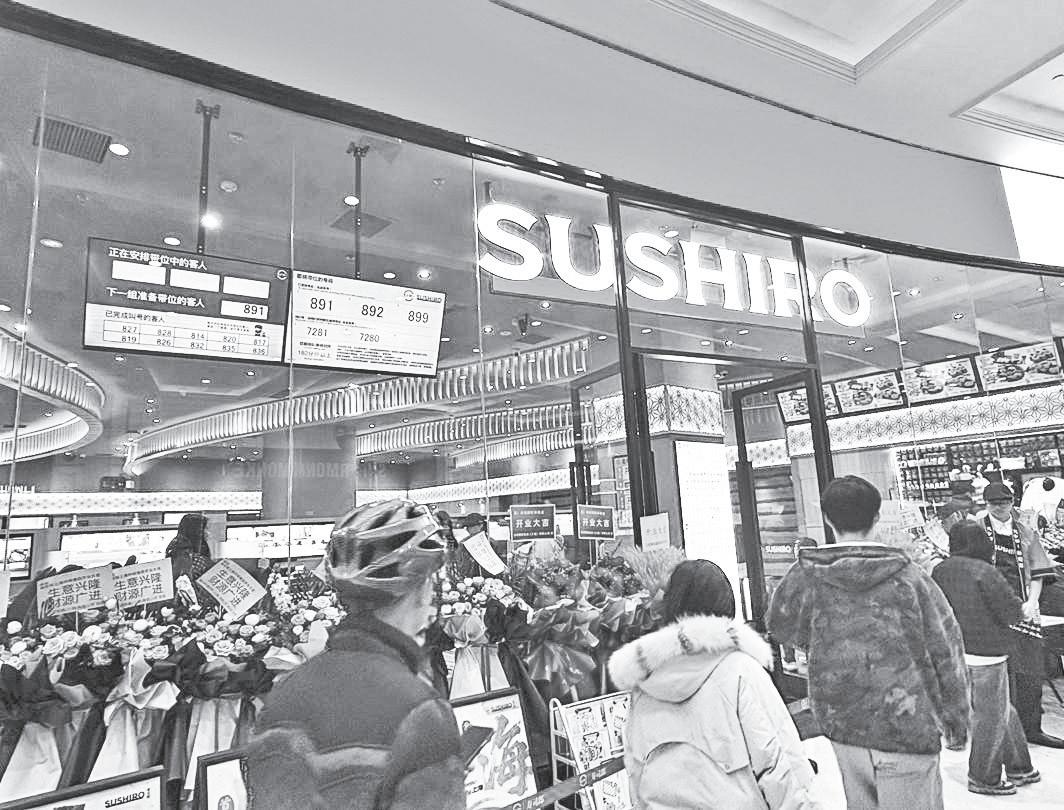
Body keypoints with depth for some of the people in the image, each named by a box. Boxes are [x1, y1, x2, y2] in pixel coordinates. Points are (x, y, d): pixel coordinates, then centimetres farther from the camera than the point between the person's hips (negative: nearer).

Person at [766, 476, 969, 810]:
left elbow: (779, 624, 7)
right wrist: (957, 721, 9)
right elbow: (947, 649, -4)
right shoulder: (909, 576, -11)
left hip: (841, 723, 2)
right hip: (908, 726, -2)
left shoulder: (805, 575, -9)